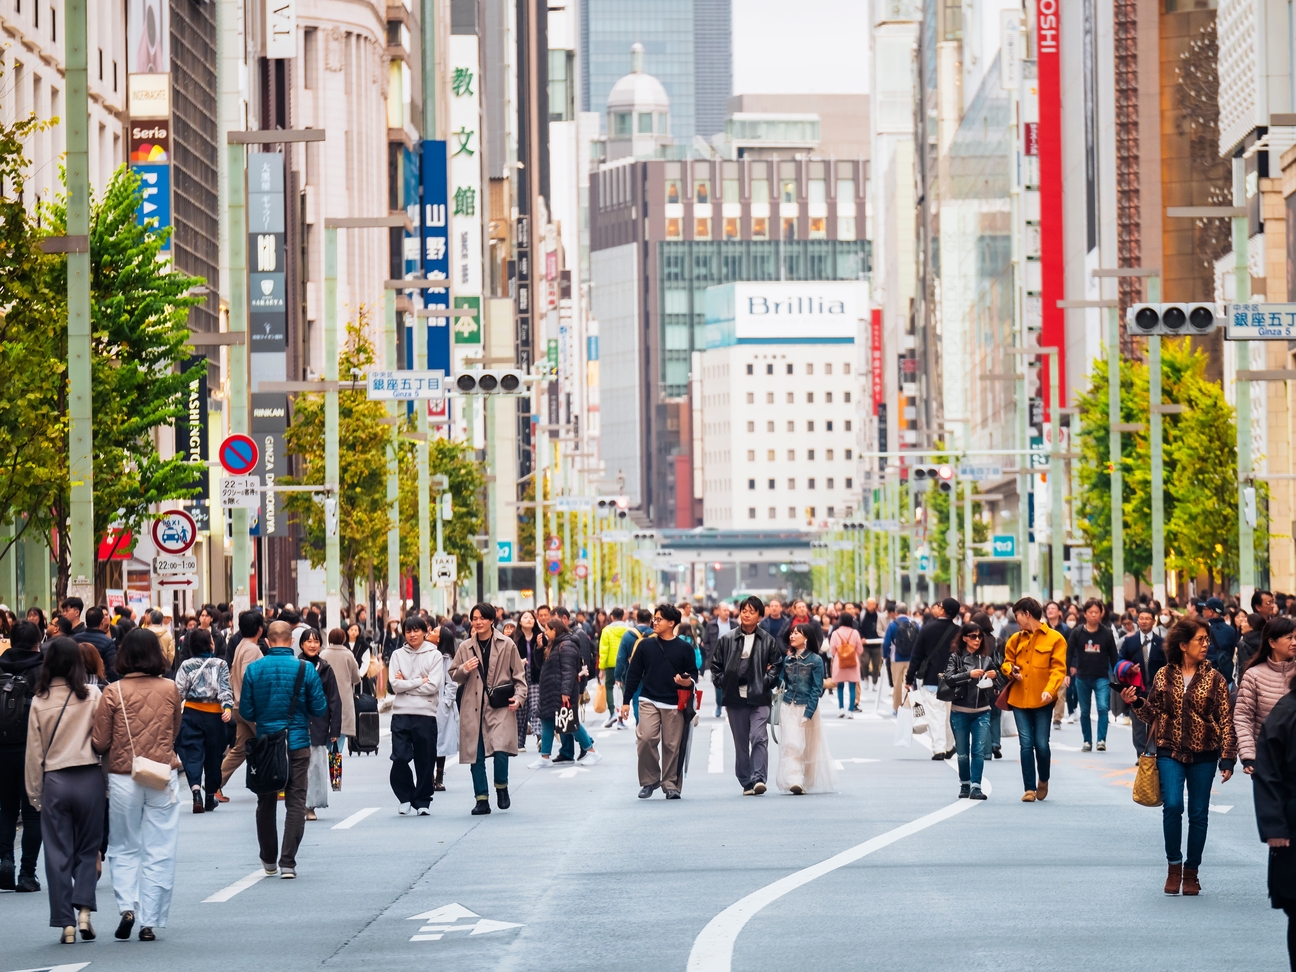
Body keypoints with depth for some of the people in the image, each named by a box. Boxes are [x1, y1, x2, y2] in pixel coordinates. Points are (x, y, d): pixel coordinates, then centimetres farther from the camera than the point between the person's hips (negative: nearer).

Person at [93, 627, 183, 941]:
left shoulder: (113, 692, -8)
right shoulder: (169, 689, -3)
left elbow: (100, 744, -3)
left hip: (123, 779, -1)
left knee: (124, 850, 15)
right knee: (159, 853, 7)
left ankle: (127, 906, -4)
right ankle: (150, 922, 6)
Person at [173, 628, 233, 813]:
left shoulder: (186, 666, -1)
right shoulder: (220, 665, -1)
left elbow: (179, 691, -3)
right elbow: (225, 689, -12)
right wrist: (228, 707, -17)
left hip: (192, 713, 0)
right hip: (214, 715, 0)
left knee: (192, 752, -3)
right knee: (213, 754, 12)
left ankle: (195, 788, -27)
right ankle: (211, 796, 20)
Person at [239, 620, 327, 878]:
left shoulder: (253, 670, -5)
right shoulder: (305, 669, -8)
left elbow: (246, 712, -1)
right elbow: (320, 709, -3)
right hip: (297, 745, -2)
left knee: (266, 803, 16)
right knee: (296, 803, 2)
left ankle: (269, 860, 26)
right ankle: (287, 862, -6)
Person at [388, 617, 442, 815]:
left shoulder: (434, 655, 3)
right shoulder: (398, 655, 9)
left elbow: (433, 686, -8)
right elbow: (395, 685, -2)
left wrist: (406, 684, -5)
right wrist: (419, 681, -6)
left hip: (425, 714, -1)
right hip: (401, 714, 1)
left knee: (425, 761, 3)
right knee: (399, 758, -6)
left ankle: (423, 801, 14)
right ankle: (405, 797, 11)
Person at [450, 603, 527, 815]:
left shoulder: (507, 645, 2)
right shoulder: (465, 647, 9)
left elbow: (519, 675, 7)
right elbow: (453, 675, 15)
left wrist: (519, 697, -7)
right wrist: (464, 670, -6)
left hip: (500, 706, -3)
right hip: (473, 707, 3)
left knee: (501, 749, -18)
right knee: (476, 755, 2)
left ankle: (501, 788, 7)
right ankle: (481, 799, 12)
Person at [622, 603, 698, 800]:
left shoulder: (685, 649, 3)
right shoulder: (645, 646, 7)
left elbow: (693, 675, 8)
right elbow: (633, 673, 10)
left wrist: (688, 682, -16)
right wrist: (626, 701, 7)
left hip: (674, 705, -1)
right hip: (649, 702, 1)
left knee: (672, 745, -1)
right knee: (646, 739, -15)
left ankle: (671, 784, 11)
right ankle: (649, 780, 0)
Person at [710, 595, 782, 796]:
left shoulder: (768, 641, 3)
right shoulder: (727, 640, 6)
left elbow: (777, 665, 8)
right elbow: (716, 664, 13)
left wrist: (767, 682, -4)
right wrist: (721, 682, 2)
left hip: (759, 698, -2)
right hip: (734, 698, 2)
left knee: (759, 738, -15)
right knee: (741, 742, 7)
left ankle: (758, 778, -19)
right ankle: (746, 782, 13)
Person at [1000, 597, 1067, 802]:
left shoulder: (1055, 639, -2)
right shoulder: (1016, 639, 12)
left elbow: (1058, 669, -7)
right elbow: (1007, 662, 19)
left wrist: (1050, 689, -22)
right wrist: (1011, 670, -4)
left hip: (1042, 700, -4)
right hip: (1019, 698, 4)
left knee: (1041, 744, -2)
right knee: (1026, 744, -1)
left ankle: (1043, 780, 24)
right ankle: (1029, 788, 4)